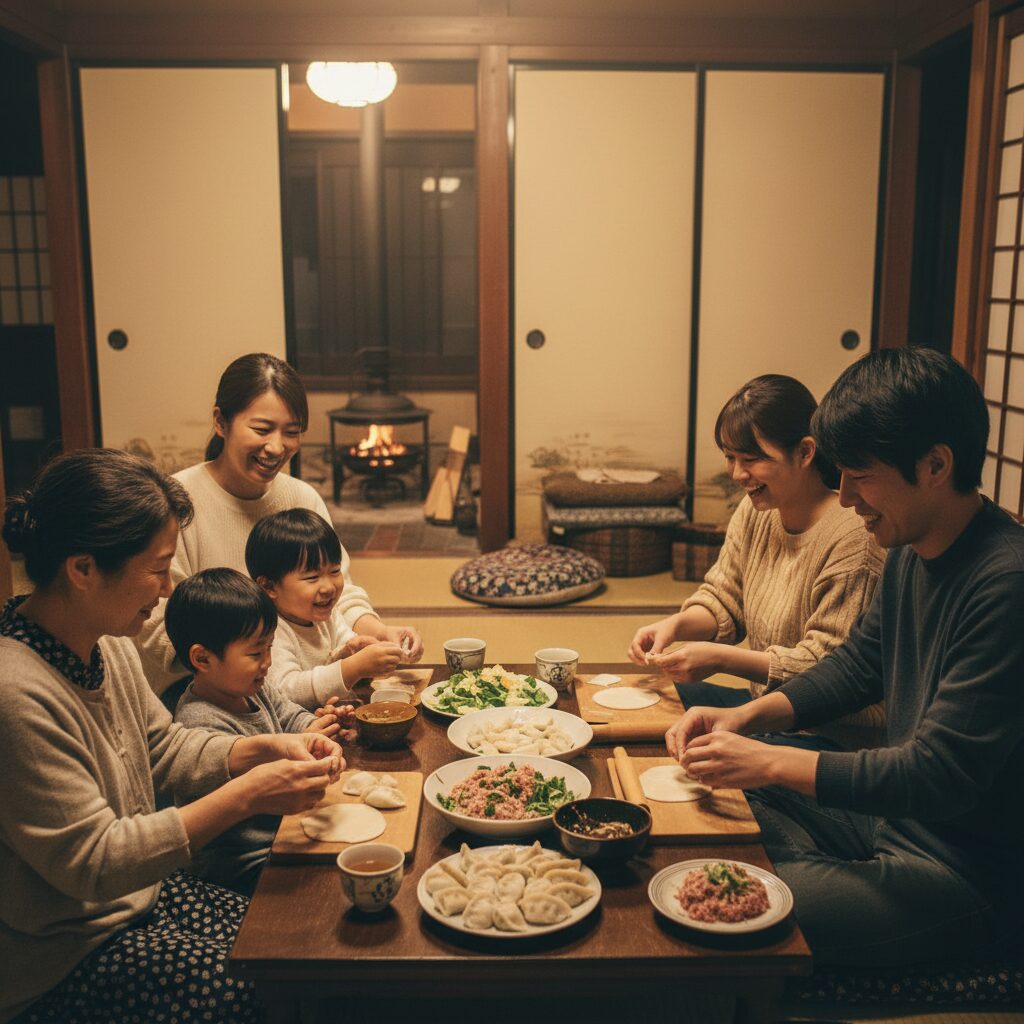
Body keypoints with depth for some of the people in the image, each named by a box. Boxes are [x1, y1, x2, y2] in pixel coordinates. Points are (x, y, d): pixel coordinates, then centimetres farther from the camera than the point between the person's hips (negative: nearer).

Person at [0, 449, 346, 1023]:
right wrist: (246, 795, -26)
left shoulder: (108, 642, -1)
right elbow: (94, 862, -27)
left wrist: (265, 749, -6)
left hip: (140, 892, 8)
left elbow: (165, 748, 11)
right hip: (60, 968, -8)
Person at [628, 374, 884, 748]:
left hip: (836, 736, -8)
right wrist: (675, 624, -12)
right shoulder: (754, 511, 3)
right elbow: (723, 601, 9)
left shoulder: (851, 540, -24)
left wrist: (721, 658, -27)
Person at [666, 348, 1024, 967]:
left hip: (973, 873, -8)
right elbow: (860, 666, 13)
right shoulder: (911, 550, 1)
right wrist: (747, 717, -1)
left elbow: (941, 775, -27)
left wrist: (769, 762, -21)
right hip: (894, 811, 9)